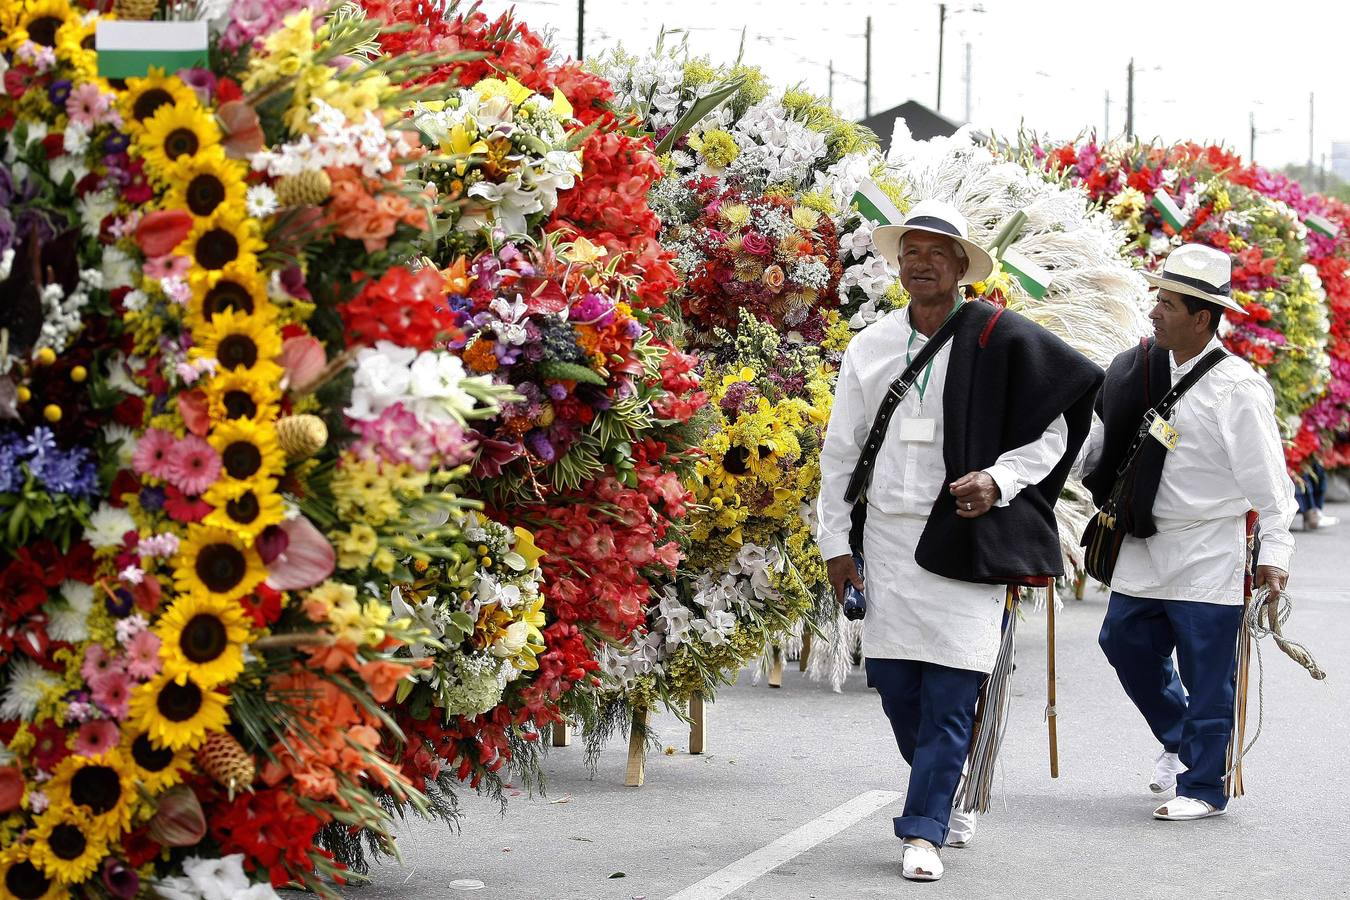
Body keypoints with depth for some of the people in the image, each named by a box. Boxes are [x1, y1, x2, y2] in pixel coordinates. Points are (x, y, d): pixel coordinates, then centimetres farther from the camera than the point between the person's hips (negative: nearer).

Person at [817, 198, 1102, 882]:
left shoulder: (996, 339, -3)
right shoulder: (869, 348, 9)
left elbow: (1053, 430, 1)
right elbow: (840, 450, 14)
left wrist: (997, 479, -13)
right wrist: (834, 542, 10)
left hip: (963, 538, -4)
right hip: (887, 540, 4)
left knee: (949, 692, -8)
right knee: (895, 688, 5)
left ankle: (924, 830, -2)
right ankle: (946, 802, 26)